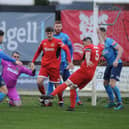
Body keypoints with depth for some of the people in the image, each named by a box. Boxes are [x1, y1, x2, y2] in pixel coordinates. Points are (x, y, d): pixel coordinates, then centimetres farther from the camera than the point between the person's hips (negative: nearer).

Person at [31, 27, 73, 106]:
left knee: (57, 85, 1)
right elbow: (38, 51, 23)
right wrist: (33, 62, 18)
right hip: (44, 66, 4)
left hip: (54, 66, -4)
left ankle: (61, 100, 21)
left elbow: (66, 50, -19)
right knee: (39, 82, -14)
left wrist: (70, 62, -29)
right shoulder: (43, 42, 7)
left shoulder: (57, 42, -9)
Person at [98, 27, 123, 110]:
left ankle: (120, 103, -10)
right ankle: (112, 102, 28)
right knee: (106, 83, 16)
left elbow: (120, 49, -23)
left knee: (112, 84, -18)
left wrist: (116, 60, -32)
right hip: (110, 65, 10)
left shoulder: (109, 41, -17)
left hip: (117, 64, -10)